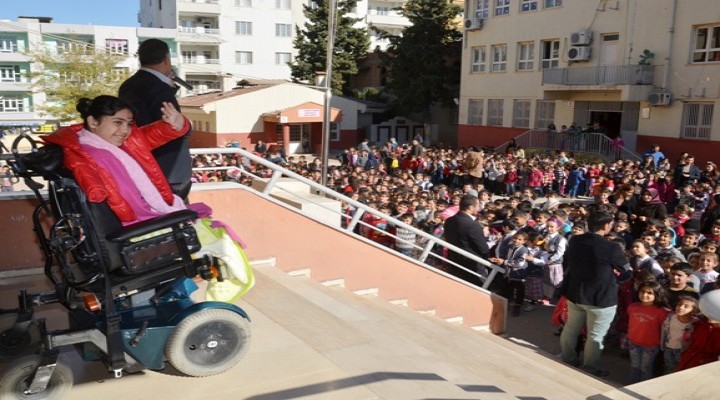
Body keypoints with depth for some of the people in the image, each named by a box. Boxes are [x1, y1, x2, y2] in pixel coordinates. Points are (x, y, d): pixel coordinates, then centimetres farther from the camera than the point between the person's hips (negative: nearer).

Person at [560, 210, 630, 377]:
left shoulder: (574, 241, -6)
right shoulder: (612, 248, -23)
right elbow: (624, 268, -5)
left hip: (574, 293, 6)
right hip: (601, 297, -6)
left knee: (570, 329, 22)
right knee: (595, 336, 11)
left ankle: (567, 360, 39)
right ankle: (590, 369, 24)